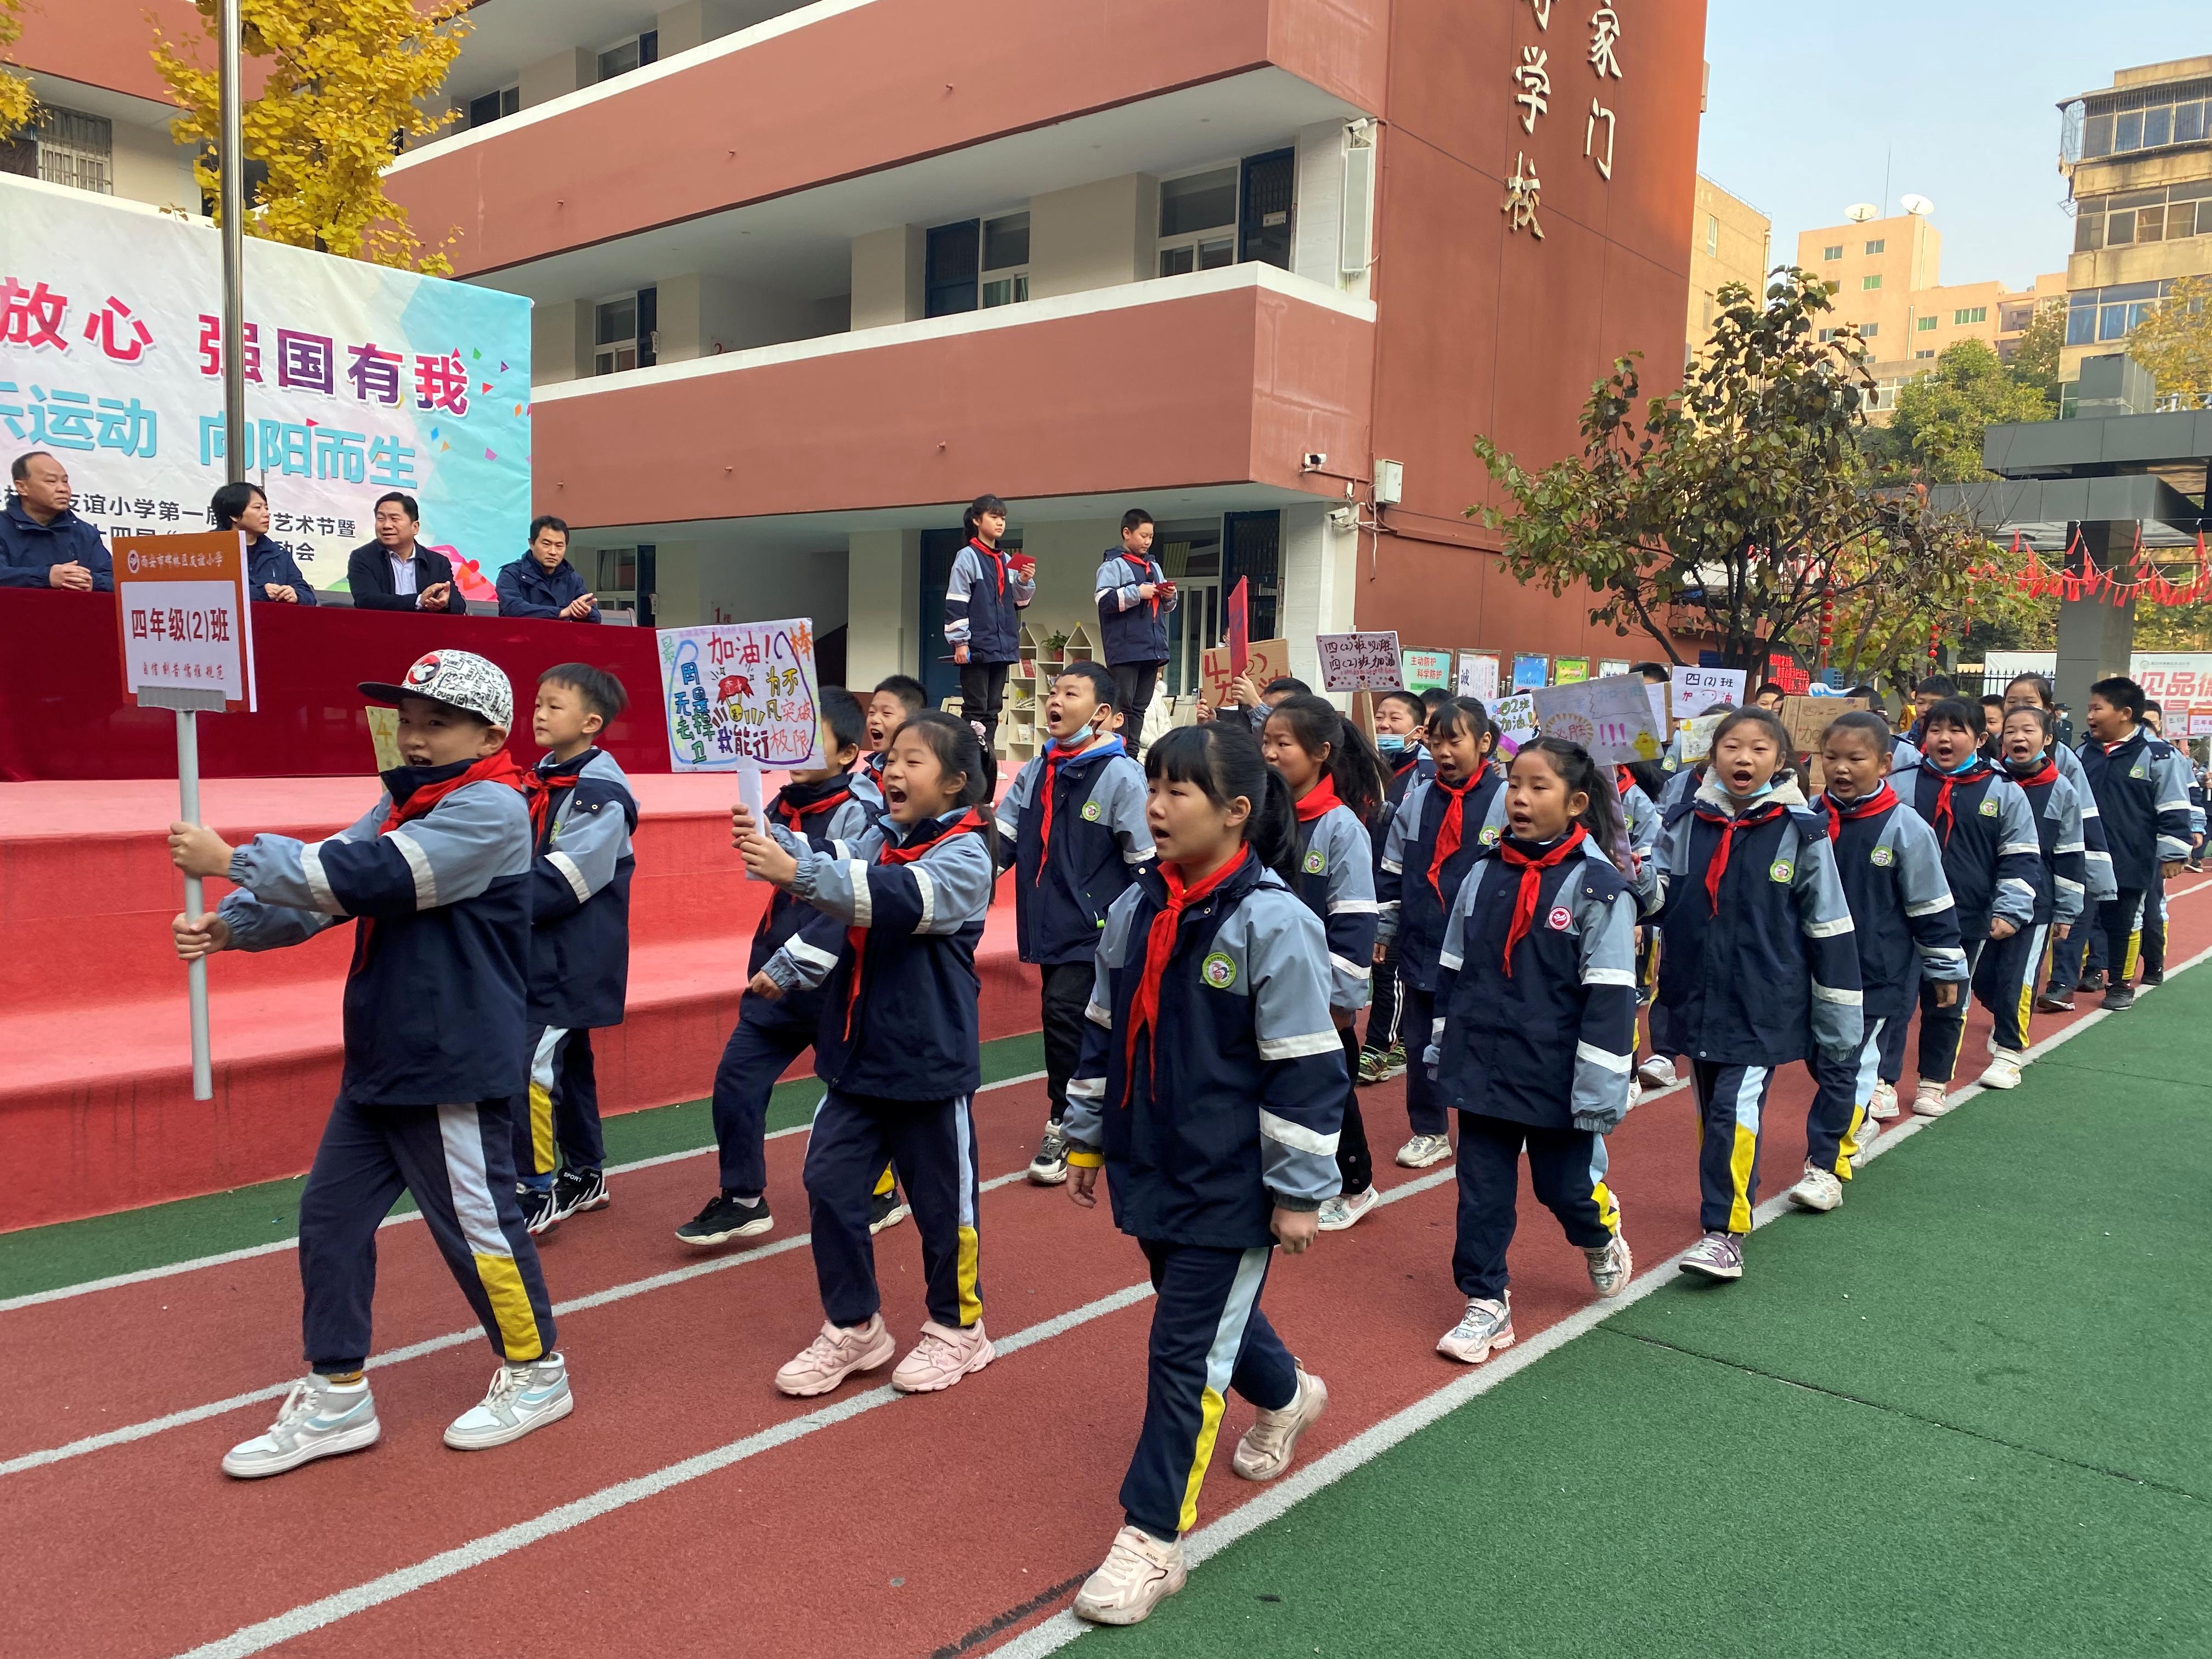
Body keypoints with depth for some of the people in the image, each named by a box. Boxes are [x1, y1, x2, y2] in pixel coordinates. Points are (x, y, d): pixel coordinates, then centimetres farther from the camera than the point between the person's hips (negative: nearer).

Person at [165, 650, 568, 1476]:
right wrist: (229, 924, -11)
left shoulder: (491, 810, -17)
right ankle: (335, 1395, 26)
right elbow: (325, 883, 6)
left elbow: (364, 876, -25)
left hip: (456, 1067, -9)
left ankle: (536, 1372, 24)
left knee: (477, 1223, 3)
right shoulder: (402, 803, 12)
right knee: (331, 1216, 12)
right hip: (379, 1063, 9)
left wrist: (231, 860, -20)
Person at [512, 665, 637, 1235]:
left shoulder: (600, 791, -16)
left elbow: (563, 878, -22)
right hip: (542, 954, 9)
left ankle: (537, 1191, 0)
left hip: (574, 961, -9)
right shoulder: (543, 779, 11)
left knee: (527, 1067, -11)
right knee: (567, 1062, 17)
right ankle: (584, 1176, 29)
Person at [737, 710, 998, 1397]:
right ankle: (853, 1326, 25)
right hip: (856, 1052, 6)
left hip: (929, 1062, -6)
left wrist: (797, 874, -44)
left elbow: (898, 900, -34)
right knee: (830, 1185, 8)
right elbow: (842, 910, 14)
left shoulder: (966, 854, -16)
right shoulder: (877, 837, 5)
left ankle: (957, 1327, 29)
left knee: (941, 1199, 8)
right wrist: (786, 970, 2)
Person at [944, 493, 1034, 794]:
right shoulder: (967, 557, -5)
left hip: (1002, 646, 6)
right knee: (976, 710, -5)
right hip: (976, 646, -6)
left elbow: (1020, 602, 19)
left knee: (993, 710, 9)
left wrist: (1026, 582, -1)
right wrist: (959, 642, -14)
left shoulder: (1007, 561, 14)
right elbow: (955, 603, -9)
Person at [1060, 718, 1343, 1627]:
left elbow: (1305, 1070, -17)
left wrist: (1299, 1192, -14)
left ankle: (1150, 1540, 14)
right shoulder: (1133, 910, 1)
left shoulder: (1273, 923, -20)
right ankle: (1287, 1396, 55)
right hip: (1150, 1169, 7)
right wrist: (1086, 1141, 16)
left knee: (1185, 1351, -1)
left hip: (1230, 1185, -7)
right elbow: (1103, 1035, 12)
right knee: (1207, 1313, 25)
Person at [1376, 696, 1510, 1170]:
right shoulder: (1417, 801, 3)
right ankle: (1429, 1132, 27)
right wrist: (1382, 929, 11)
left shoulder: (1506, 801, -9)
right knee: (1422, 1043, 12)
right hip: (1421, 948, 4)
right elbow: (1393, 874, 11)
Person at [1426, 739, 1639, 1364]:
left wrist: (1599, 1089, -16)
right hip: (1482, 1071, 4)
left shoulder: (1599, 887, -13)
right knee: (1482, 1191, 7)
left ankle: (1601, 1235, 45)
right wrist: (1443, 1049, 16)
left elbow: (1610, 998, -15)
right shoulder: (1483, 877, 2)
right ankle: (1486, 1302, 22)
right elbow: (1452, 972, 13)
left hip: (1556, 1079, -4)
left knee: (1565, 1185, 12)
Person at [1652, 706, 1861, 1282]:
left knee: (1736, 1112, -11)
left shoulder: (1801, 833, -7)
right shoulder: (1684, 823, 1)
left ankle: (1725, 1233, -4)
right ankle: (1735, 1201, 34)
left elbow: (1829, 929, -3)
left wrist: (1840, 1019, -1)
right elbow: (1658, 898, 7)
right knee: (1711, 1110, 15)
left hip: (1764, 1004, -4)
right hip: (1695, 997, 4)